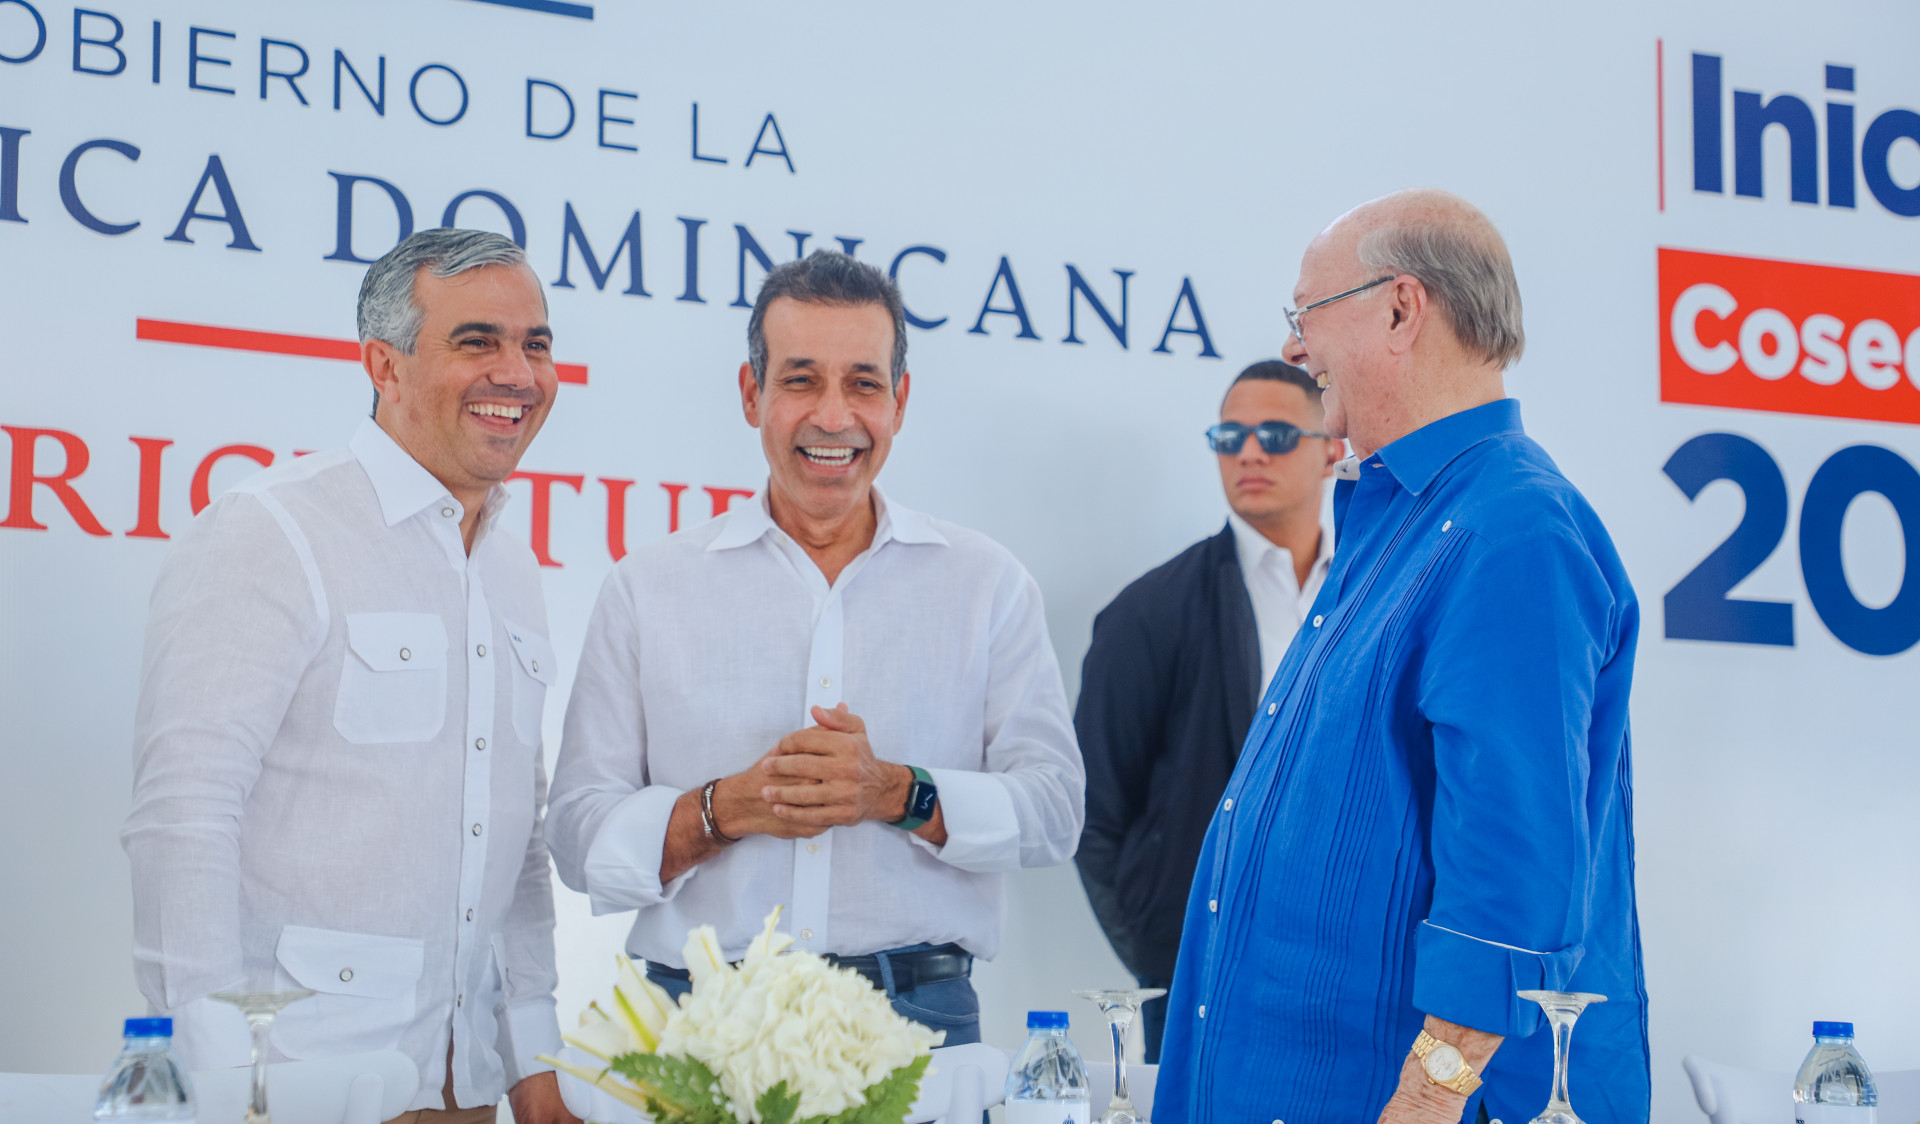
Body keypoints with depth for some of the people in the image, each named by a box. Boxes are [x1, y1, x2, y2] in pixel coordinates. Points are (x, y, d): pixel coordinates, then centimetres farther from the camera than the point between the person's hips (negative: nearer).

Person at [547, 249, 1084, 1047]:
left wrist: (898, 794, -14)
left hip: (920, 1018, 0)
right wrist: (727, 808, -13)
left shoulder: (987, 585, 10)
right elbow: (581, 837, 3)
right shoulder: (646, 591, 8)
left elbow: (1053, 808, 2)